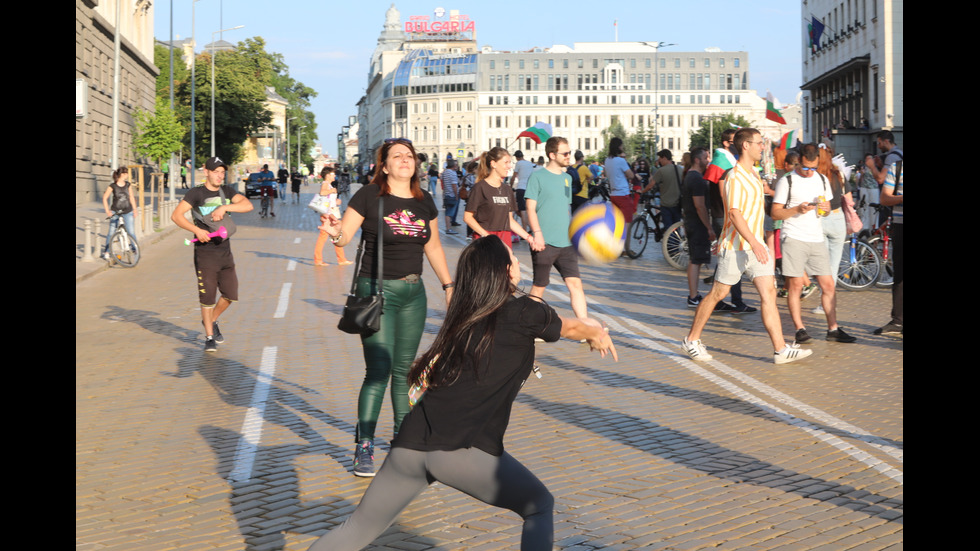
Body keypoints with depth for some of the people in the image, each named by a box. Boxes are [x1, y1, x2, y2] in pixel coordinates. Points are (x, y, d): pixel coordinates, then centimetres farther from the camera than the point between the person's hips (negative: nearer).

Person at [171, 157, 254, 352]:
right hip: (205, 254, -5)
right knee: (207, 297, -2)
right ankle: (209, 337, 11)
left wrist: (224, 207, -21)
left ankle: (211, 321, 34)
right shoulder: (196, 193, -6)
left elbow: (248, 205, -8)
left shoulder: (227, 191, 7)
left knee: (230, 295, 8)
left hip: (225, 252, 5)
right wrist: (197, 230, -26)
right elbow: (176, 215, -15)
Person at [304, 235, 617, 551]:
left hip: (410, 446, 6)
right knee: (539, 506, 15)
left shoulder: (464, 316, 18)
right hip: (464, 452, -6)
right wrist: (598, 332, 42)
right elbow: (571, 328, 20)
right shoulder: (524, 312, 0)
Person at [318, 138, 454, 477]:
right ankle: (363, 447, -1)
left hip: (413, 293, 5)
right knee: (378, 370, -9)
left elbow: (433, 247, 17)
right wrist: (335, 233, -34)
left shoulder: (425, 201, 7)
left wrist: (448, 285, 17)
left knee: (405, 369, 13)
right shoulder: (369, 196, -8)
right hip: (376, 290, -5)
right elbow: (345, 235, -12)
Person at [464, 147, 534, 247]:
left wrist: (529, 238, 13)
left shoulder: (507, 189, 16)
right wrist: (486, 235, -15)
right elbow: (467, 217, -5)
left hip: (505, 240, 6)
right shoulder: (480, 187, -3)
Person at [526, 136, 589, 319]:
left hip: (566, 243, 5)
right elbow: (531, 208, -8)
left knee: (575, 284, -5)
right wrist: (537, 233, -20)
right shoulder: (538, 176, -3)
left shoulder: (567, 178, 15)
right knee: (539, 287, 4)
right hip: (544, 242, -5)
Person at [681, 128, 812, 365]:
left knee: (769, 294, -2)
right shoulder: (735, 177, -15)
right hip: (735, 246, -8)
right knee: (717, 294, 2)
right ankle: (692, 339, 18)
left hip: (755, 245, 8)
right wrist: (753, 243, -31)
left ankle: (781, 349, -5)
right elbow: (734, 214, -24)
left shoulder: (754, 173, 14)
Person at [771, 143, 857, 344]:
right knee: (795, 284, -5)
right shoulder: (786, 181, -2)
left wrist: (826, 208, -1)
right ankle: (800, 329, 2)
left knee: (828, 284, 2)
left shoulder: (822, 180, 14)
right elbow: (775, 214, -3)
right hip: (794, 238, -5)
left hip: (817, 239, 5)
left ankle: (833, 328, 10)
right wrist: (797, 209, -18)